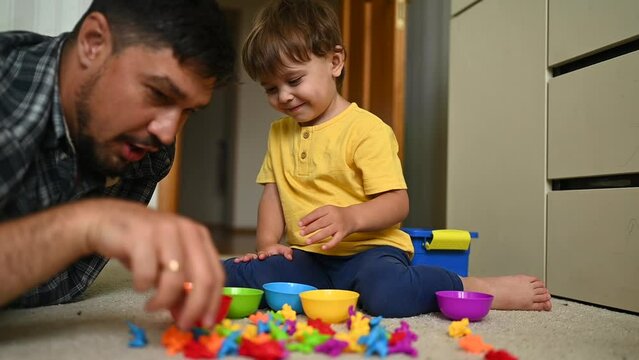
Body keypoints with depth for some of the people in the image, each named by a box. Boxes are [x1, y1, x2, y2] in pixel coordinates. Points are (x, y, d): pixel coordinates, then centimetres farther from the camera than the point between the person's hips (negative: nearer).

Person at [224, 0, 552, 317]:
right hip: (307, 258, 6)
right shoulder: (279, 132, 14)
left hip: (366, 250, -5)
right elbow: (273, 194, 17)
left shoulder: (366, 128, -7)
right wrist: (267, 242, 0)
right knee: (228, 275, -16)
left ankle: (482, 290, -11)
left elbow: (397, 203, -12)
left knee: (386, 293, -38)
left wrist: (350, 217, -30)